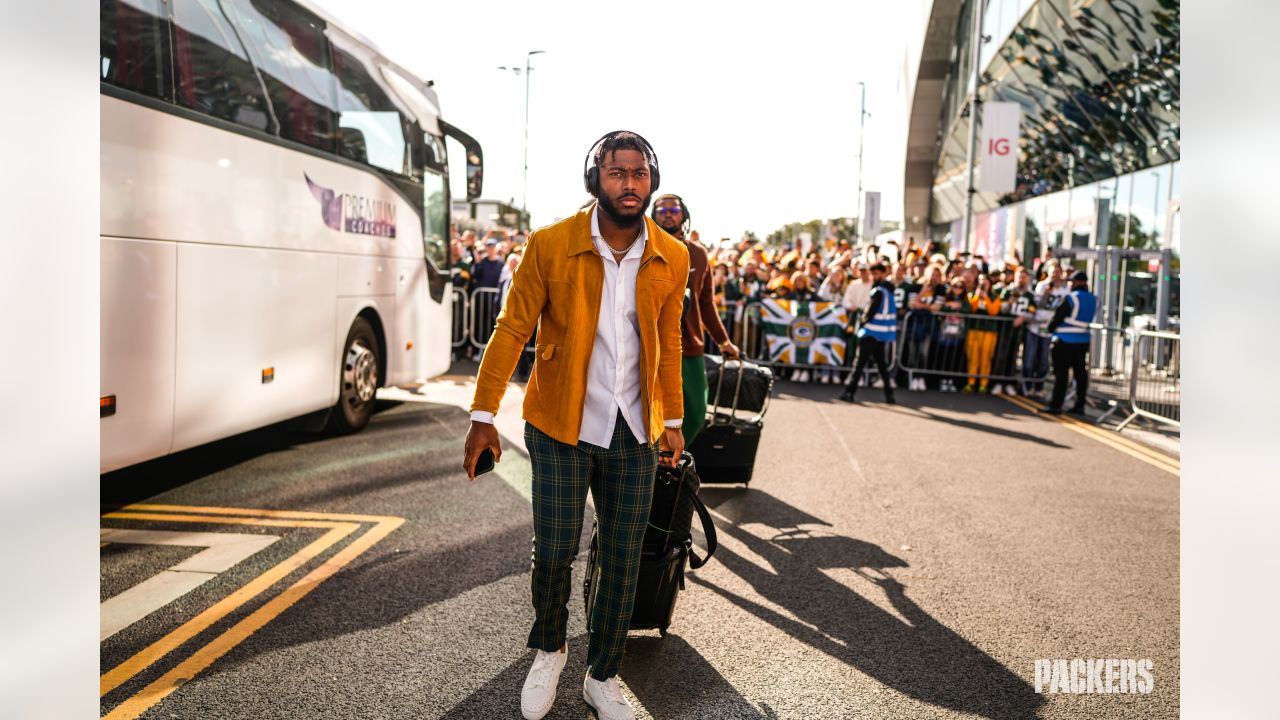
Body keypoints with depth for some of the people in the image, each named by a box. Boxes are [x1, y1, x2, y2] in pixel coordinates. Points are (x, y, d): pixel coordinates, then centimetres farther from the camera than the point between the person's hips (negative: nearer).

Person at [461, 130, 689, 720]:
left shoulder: (671, 258, 0)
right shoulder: (550, 245, -9)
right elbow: (512, 330, -6)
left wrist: (673, 420, 14)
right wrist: (483, 416, -8)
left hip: (634, 433, 3)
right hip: (561, 428, -2)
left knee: (622, 564, 9)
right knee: (553, 554, 3)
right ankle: (548, 650, 34)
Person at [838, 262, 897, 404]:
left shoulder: (878, 291, -13)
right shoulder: (888, 289, 14)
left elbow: (871, 312, -16)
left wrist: (864, 320, 2)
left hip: (872, 331, -9)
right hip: (883, 332, 9)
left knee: (860, 361, -8)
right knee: (880, 362, 14)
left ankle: (849, 392, -9)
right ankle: (889, 393, 11)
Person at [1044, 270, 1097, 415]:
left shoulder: (1071, 298, -14)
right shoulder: (1094, 300, 7)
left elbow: (1058, 316, -12)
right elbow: (1089, 319, 14)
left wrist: (1051, 327, 4)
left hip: (1065, 339, -7)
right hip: (1083, 340, 7)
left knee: (1061, 372, -4)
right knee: (1080, 372, 11)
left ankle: (1056, 405, -4)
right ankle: (1080, 405, 16)